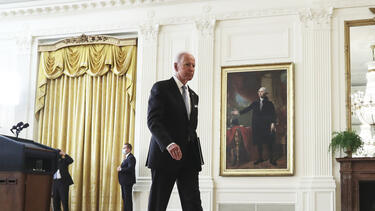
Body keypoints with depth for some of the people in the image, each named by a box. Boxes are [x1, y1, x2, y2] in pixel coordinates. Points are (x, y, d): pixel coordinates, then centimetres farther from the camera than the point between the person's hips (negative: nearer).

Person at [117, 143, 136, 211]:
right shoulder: (126, 158, 19)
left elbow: (130, 168, -25)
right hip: (124, 181, 10)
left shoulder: (131, 157, -13)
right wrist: (120, 168, 3)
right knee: (125, 198, 13)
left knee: (128, 198, -9)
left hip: (128, 181, -10)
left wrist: (121, 169, -18)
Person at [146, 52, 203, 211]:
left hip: (189, 158, 6)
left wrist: (195, 153, 10)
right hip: (165, 156, -5)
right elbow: (153, 120, -13)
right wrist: (168, 144, -28)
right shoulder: (161, 88, -1)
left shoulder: (193, 96, 21)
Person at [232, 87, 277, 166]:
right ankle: (260, 158, 16)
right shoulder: (255, 103, 11)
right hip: (257, 126, 3)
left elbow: (273, 114, -1)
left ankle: (271, 159, 5)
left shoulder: (269, 104, 3)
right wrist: (239, 112, -3)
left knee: (269, 143, -3)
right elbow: (248, 108, 8)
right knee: (258, 142, 6)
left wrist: (273, 123, -13)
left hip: (266, 126, -3)